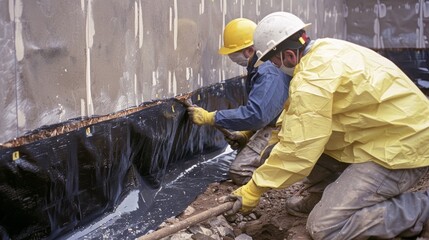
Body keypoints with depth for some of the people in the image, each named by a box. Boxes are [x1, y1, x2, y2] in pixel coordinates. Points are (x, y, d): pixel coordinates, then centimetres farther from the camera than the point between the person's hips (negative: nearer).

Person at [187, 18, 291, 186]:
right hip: (272, 125, 11)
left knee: (239, 172, -15)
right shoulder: (260, 66, 10)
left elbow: (256, 114, -31)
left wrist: (209, 117, -26)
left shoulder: (269, 72, -25)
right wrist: (247, 134, 9)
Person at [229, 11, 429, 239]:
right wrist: (278, 139, 26)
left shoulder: (313, 78, -23)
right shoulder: (324, 50, 6)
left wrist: (254, 189, -11)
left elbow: (298, 151, -21)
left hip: (400, 148, -10)